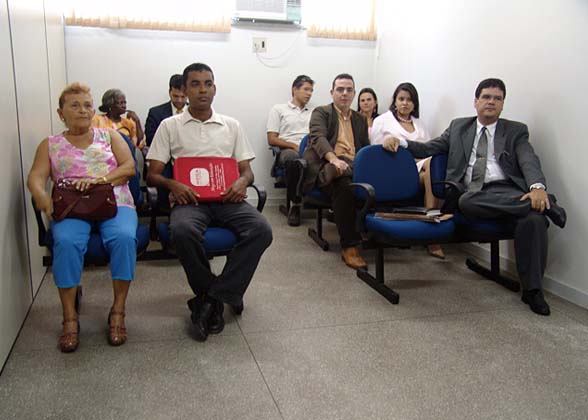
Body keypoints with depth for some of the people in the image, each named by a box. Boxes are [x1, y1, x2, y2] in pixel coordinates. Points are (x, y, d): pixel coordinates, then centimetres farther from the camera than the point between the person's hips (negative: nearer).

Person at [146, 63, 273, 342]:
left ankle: (212, 299, -20)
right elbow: (152, 175, 9)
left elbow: (247, 170, 17)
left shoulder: (232, 126, 19)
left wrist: (242, 181, -8)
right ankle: (224, 295, -14)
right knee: (183, 231, -37)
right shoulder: (170, 126, 13)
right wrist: (172, 184, -14)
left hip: (227, 198, 2)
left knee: (261, 230, -28)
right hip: (189, 199, -2)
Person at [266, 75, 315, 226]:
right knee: (292, 158, -42)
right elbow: (271, 139, 7)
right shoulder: (279, 109, 18)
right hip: (289, 150, -2)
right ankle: (295, 205, -26)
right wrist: (294, 146, -8)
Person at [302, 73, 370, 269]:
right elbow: (318, 138, -6)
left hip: (354, 166, 4)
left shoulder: (360, 119, 29)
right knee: (344, 185, -38)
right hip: (327, 165, -4)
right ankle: (349, 246, -31)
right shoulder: (321, 112, 13)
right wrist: (334, 159, -27)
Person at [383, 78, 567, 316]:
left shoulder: (516, 131, 16)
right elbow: (428, 148, 19)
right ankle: (546, 203, -25)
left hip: (507, 192, 0)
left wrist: (538, 187, -24)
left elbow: (529, 161, -1)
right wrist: (399, 141, 0)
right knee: (465, 202, -37)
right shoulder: (458, 127, 23)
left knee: (535, 218, -32)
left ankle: (532, 290, -17)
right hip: (472, 194, 1)